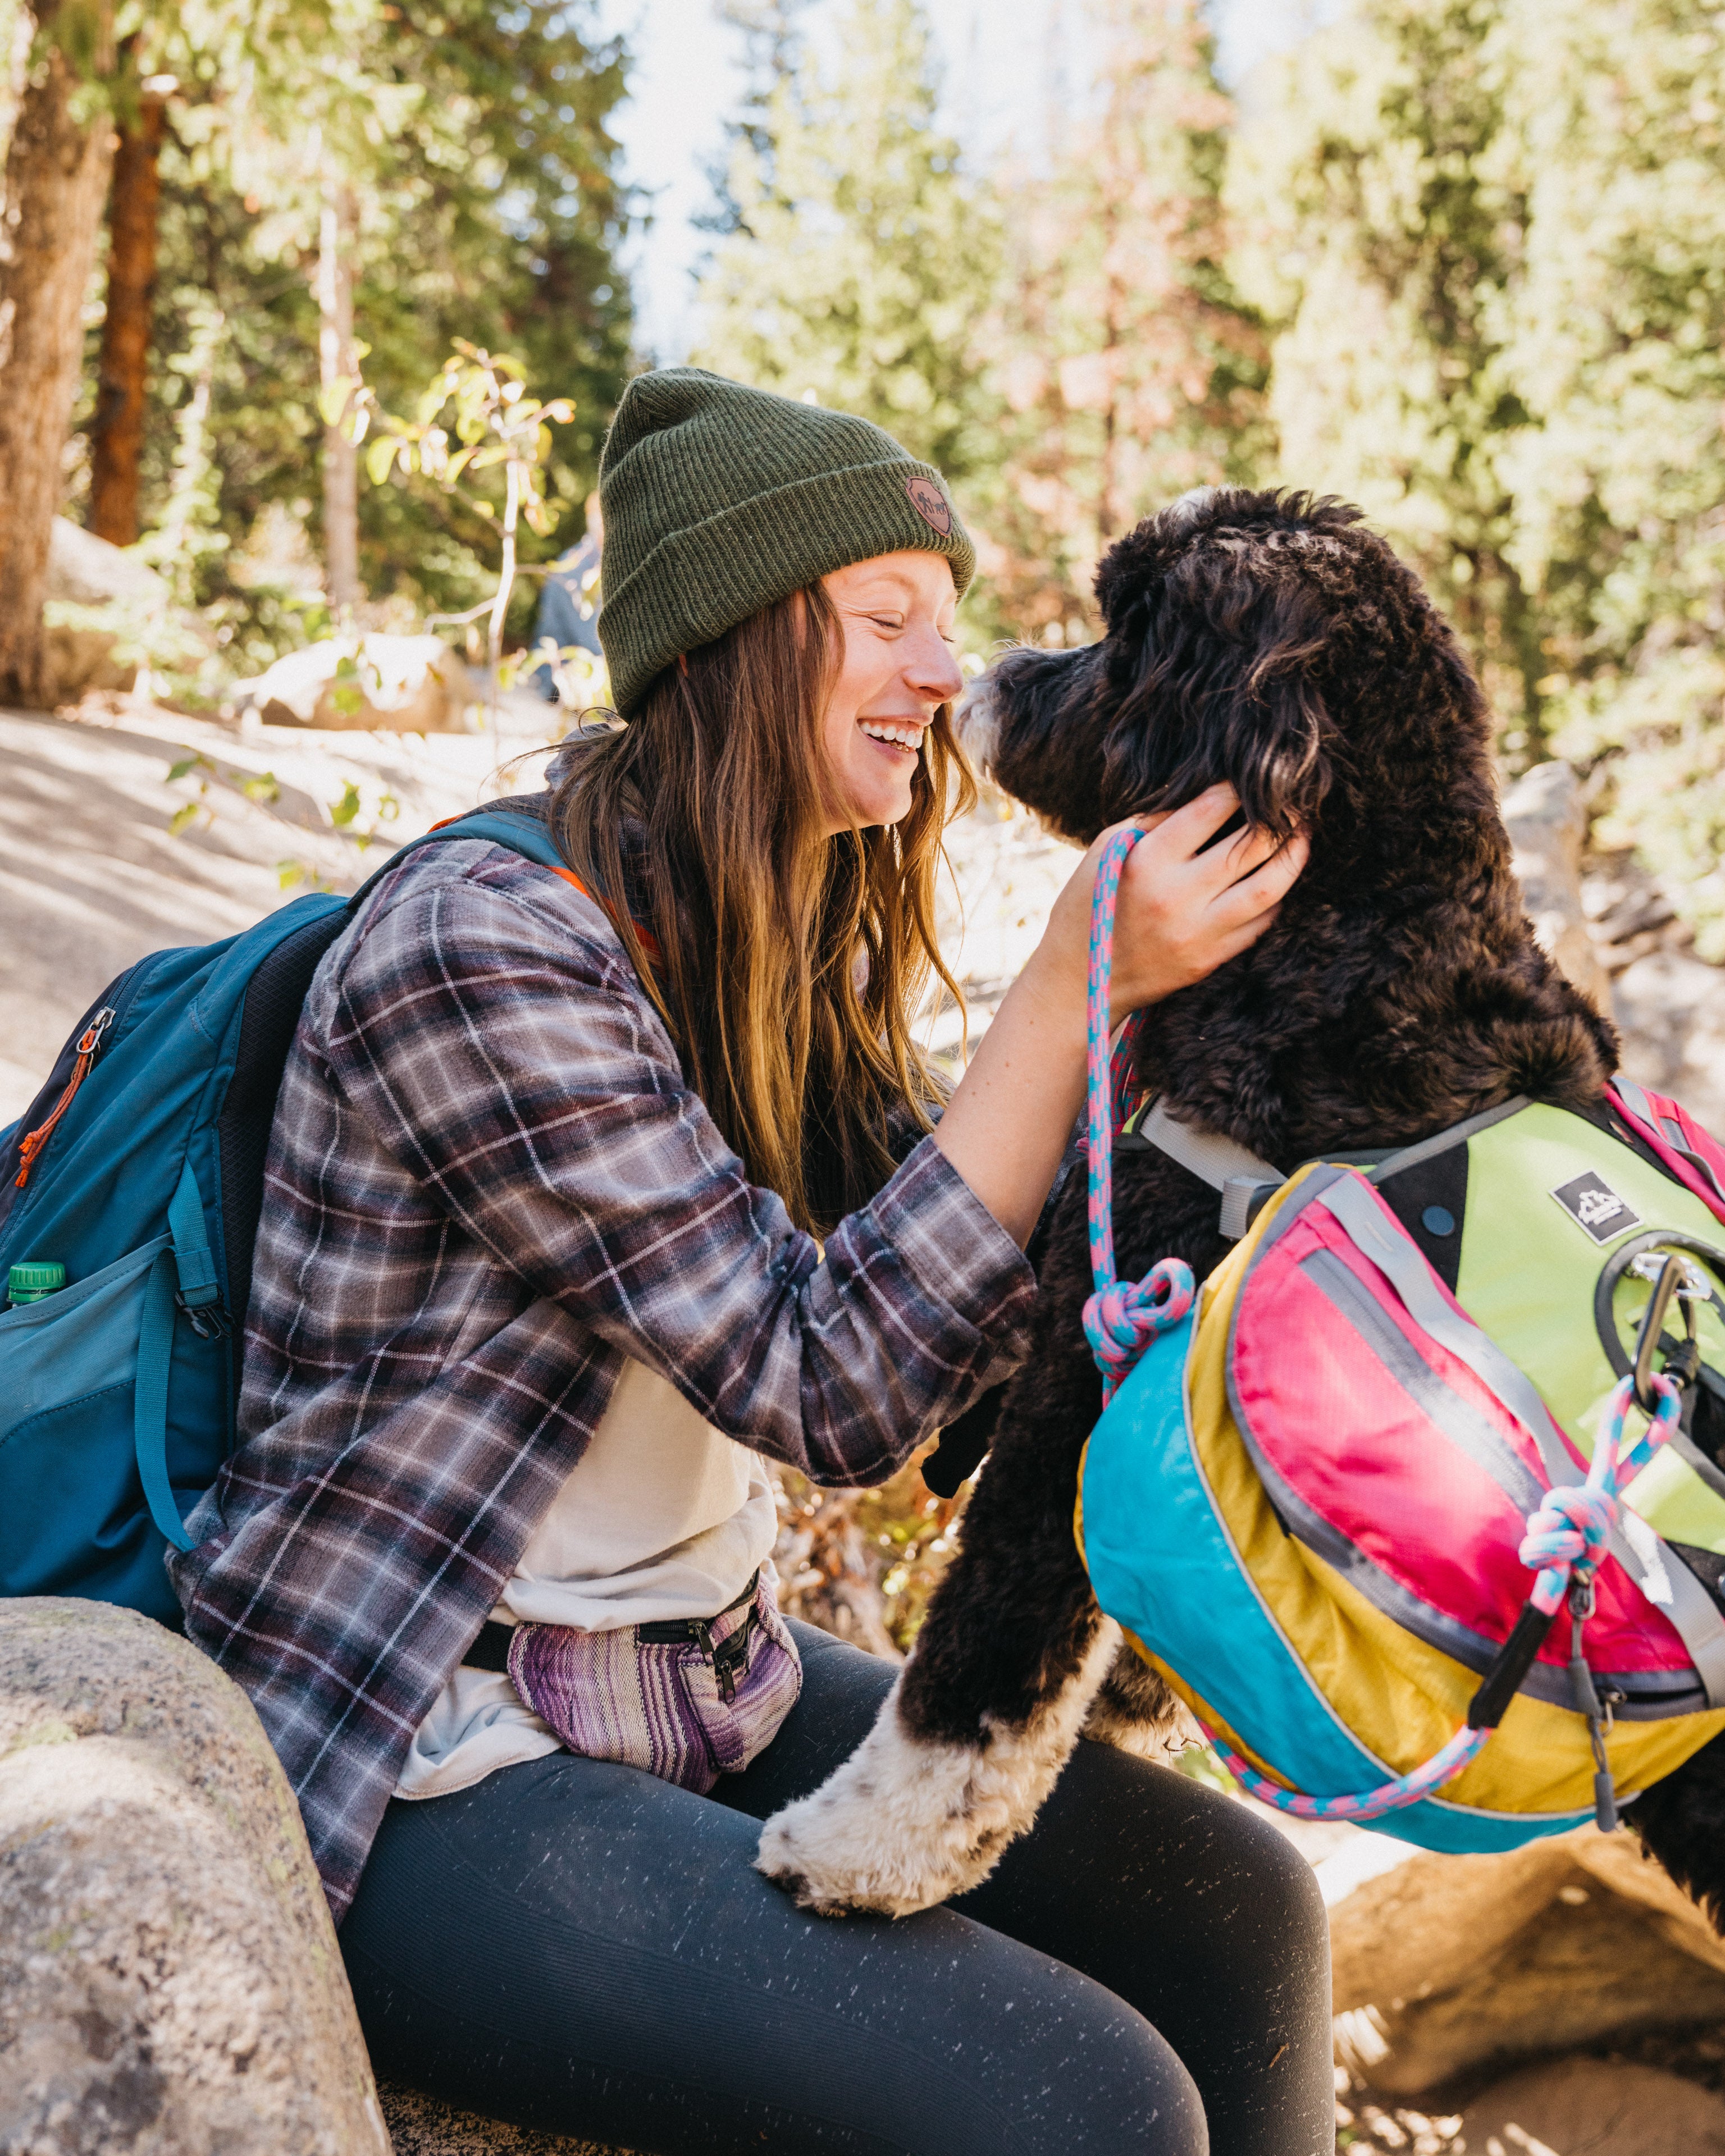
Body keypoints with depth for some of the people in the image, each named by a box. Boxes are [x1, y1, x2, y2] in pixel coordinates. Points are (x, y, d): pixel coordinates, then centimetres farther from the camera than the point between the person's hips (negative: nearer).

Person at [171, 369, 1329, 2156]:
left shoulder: (783, 948, 6)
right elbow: (832, 1389, -23)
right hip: (415, 1760, -8)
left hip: (706, 1670, 8)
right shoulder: (481, 946, -21)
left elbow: (953, 1310, 3)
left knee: (1237, 1909, 1)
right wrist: (1074, 989, -24)